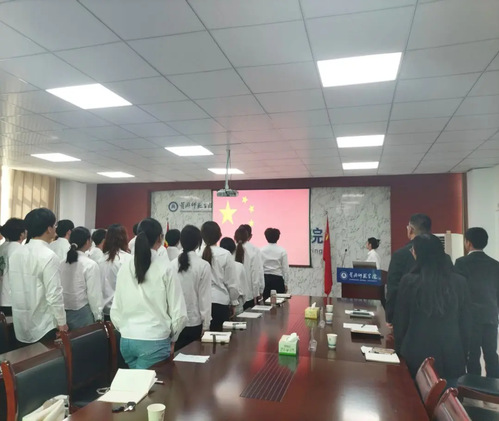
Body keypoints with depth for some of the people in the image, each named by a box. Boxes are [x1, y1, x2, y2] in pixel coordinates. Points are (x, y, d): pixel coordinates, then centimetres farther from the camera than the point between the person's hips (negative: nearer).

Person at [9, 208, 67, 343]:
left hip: (21, 324, 7)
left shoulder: (16, 253, 3)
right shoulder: (49, 256, -19)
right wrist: (61, 322, -10)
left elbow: (13, 287, 10)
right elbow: (54, 294, -20)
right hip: (43, 326, -7)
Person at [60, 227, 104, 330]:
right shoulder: (90, 264, -13)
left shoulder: (62, 262, 0)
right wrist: (98, 317, -1)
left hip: (63, 312, 5)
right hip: (81, 314, -5)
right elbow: (94, 294, -11)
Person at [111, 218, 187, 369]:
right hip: (154, 341, -5)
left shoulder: (125, 267, 1)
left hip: (127, 340, 5)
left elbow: (115, 309, 5)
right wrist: (172, 338, 8)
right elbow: (179, 312, -9)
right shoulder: (165, 267, -11)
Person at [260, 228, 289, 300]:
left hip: (265, 278, 2)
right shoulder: (282, 251, -5)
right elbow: (285, 268, -3)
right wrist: (285, 284, 5)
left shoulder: (261, 250, -2)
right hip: (277, 279, -2)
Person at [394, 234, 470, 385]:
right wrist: (464, 354, 15)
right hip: (451, 355, 2)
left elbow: (400, 320, -3)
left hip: (417, 354, -2)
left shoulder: (409, 280, -10)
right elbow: (465, 323, 4)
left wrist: (399, 349, 10)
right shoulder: (459, 281, -3)